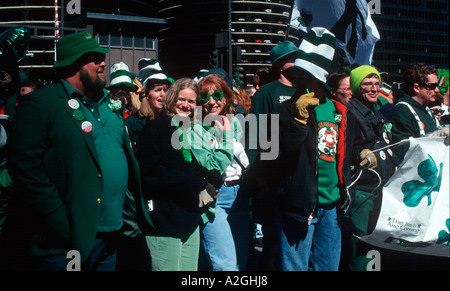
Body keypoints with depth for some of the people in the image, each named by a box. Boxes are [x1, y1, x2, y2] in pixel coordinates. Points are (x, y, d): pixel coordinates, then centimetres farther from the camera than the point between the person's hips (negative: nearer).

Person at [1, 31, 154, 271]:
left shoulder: (106, 106, 15)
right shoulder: (40, 103, -9)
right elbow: (24, 168, -18)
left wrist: (132, 214, 10)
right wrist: (61, 224, -21)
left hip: (109, 241, 8)